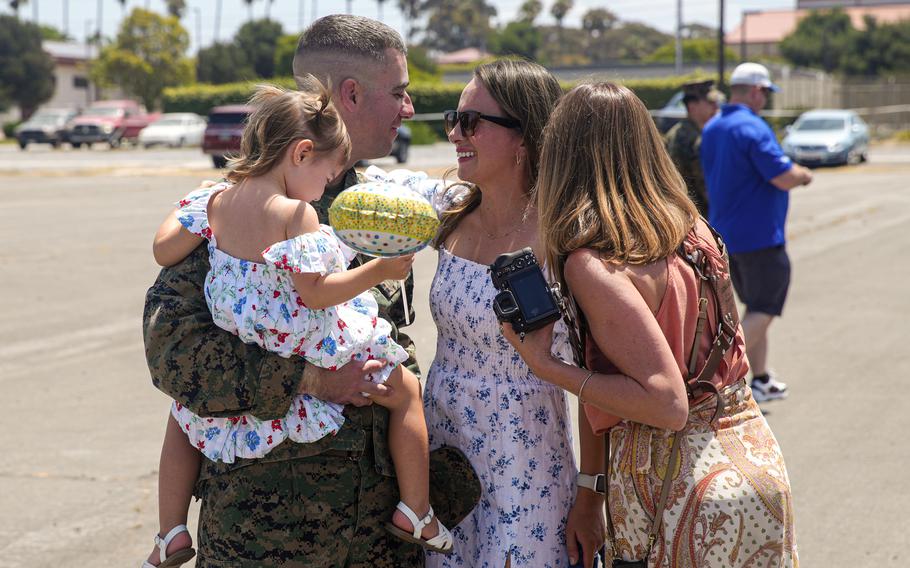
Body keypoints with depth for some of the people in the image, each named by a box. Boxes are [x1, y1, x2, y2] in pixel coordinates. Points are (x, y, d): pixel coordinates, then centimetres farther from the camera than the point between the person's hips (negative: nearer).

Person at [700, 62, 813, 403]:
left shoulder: (711, 129, 11)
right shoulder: (753, 128, -18)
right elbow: (785, 178, -22)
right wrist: (804, 175, 0)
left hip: (724, 232, 9)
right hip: (759, 234, -9)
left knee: (756, 308, 18)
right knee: (764, 310, -2)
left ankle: (761, 381, 22)